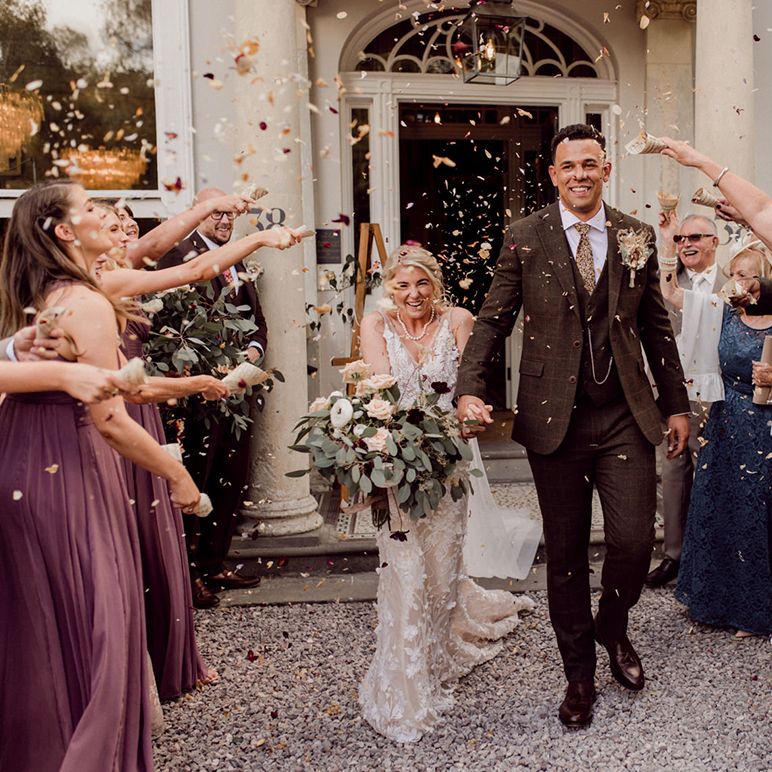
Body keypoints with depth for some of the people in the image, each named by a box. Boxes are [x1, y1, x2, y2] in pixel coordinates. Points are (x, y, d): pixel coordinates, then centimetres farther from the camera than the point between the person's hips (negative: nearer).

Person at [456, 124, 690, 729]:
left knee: (634, 541, -4)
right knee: (565, 552, 9)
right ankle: (580, 672, 29)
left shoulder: (637, 237, 7)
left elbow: (656, 326, 12)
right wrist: (470, 389, -15)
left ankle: (613, 627, 30)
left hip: (625, 417, 2)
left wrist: (677, 403, 13)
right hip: (555, 419, -1)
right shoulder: (525, 239, 0)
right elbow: (493, 319, 0)